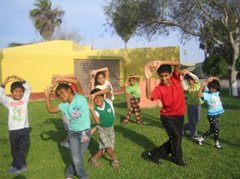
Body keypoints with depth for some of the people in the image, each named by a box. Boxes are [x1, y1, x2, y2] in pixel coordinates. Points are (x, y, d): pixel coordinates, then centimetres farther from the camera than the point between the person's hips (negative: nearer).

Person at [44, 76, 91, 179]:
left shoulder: (80, 97, -13)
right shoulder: (64, 105, -1)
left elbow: (76, 82, -28)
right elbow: (50, 110, -2)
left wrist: (60, 79, -27)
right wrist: (47, 96, -10)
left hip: (85, 132, -2)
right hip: (72, 133, 3)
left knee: (79, 156, 11)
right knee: (76, 158, -5)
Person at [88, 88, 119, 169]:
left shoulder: (108, 101, -13)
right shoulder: (96, 110, -16)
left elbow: (108, 92, -31)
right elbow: (97, 121, -32)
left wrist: (95, 93, -38)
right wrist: (92, 110, -39)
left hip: (110, 128, 3)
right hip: (102, 129, -3)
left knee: (103, 149, 6)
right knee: (108, 146, -17)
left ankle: (93, 159, 22)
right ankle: (114, 160, 7)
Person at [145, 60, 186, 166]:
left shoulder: (175, 79, -7)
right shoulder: (159, 88, -15)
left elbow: (177, 64, -22)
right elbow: (149, 96, -35)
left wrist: (161, 63, -32)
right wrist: (148, 78, -40)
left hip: (180, 116, 4)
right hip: (167, 117, -4)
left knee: (174, 140, 11)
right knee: (176, 137, -10)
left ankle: (154, 154, 25)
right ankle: (177, 158, 19)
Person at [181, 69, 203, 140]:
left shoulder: (198, 84, -6)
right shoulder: (188, 86, -8)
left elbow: (196, 78, -26)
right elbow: (184, 88, -32)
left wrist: (188, 73, -36)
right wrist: (183, 78, -39)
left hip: (198, 105, 3)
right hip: (191, 105, -3)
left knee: (196, 120, 15)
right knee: (192, 120, 2)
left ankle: (185, 127, 37)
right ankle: (194, 135, 17)